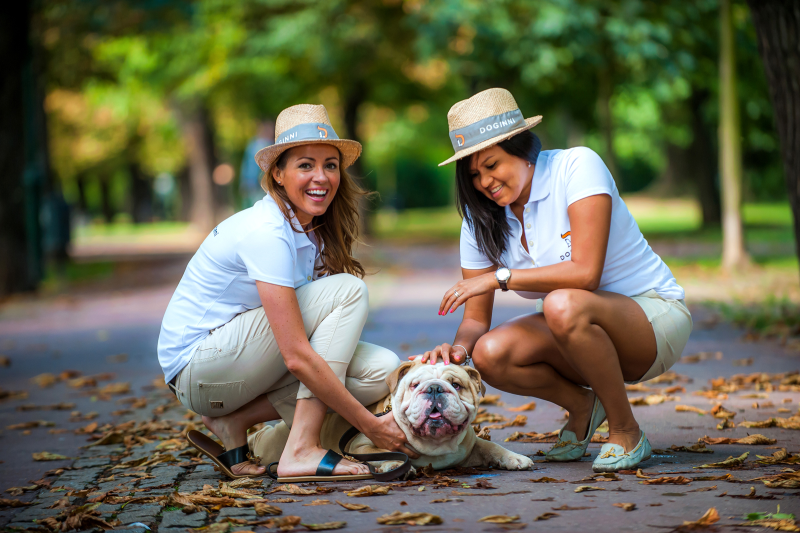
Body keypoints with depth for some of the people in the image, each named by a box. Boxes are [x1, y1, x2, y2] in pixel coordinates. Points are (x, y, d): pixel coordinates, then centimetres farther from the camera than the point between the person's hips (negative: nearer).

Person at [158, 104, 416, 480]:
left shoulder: (313, 230, 5)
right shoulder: (267, 233, -23)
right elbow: (297, 357, -27)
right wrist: (371, 426, -24)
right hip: (196, 368, -8)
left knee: (382, 370, -10)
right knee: (348, 291, -18)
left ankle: (233, 423, -2)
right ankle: (301, 450, -21)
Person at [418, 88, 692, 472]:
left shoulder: (578, 165, -17)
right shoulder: (481, 219, 1)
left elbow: (585, 272, -27)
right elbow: (477, 318, 0)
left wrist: (501, 277, -27)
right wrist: (459, 346, -23)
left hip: (655, 317, -6)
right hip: (586, 334, 6)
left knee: (563, 305, -37)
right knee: (490, 354, -22)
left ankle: (626, 433, -16)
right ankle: (582, 405, 7)